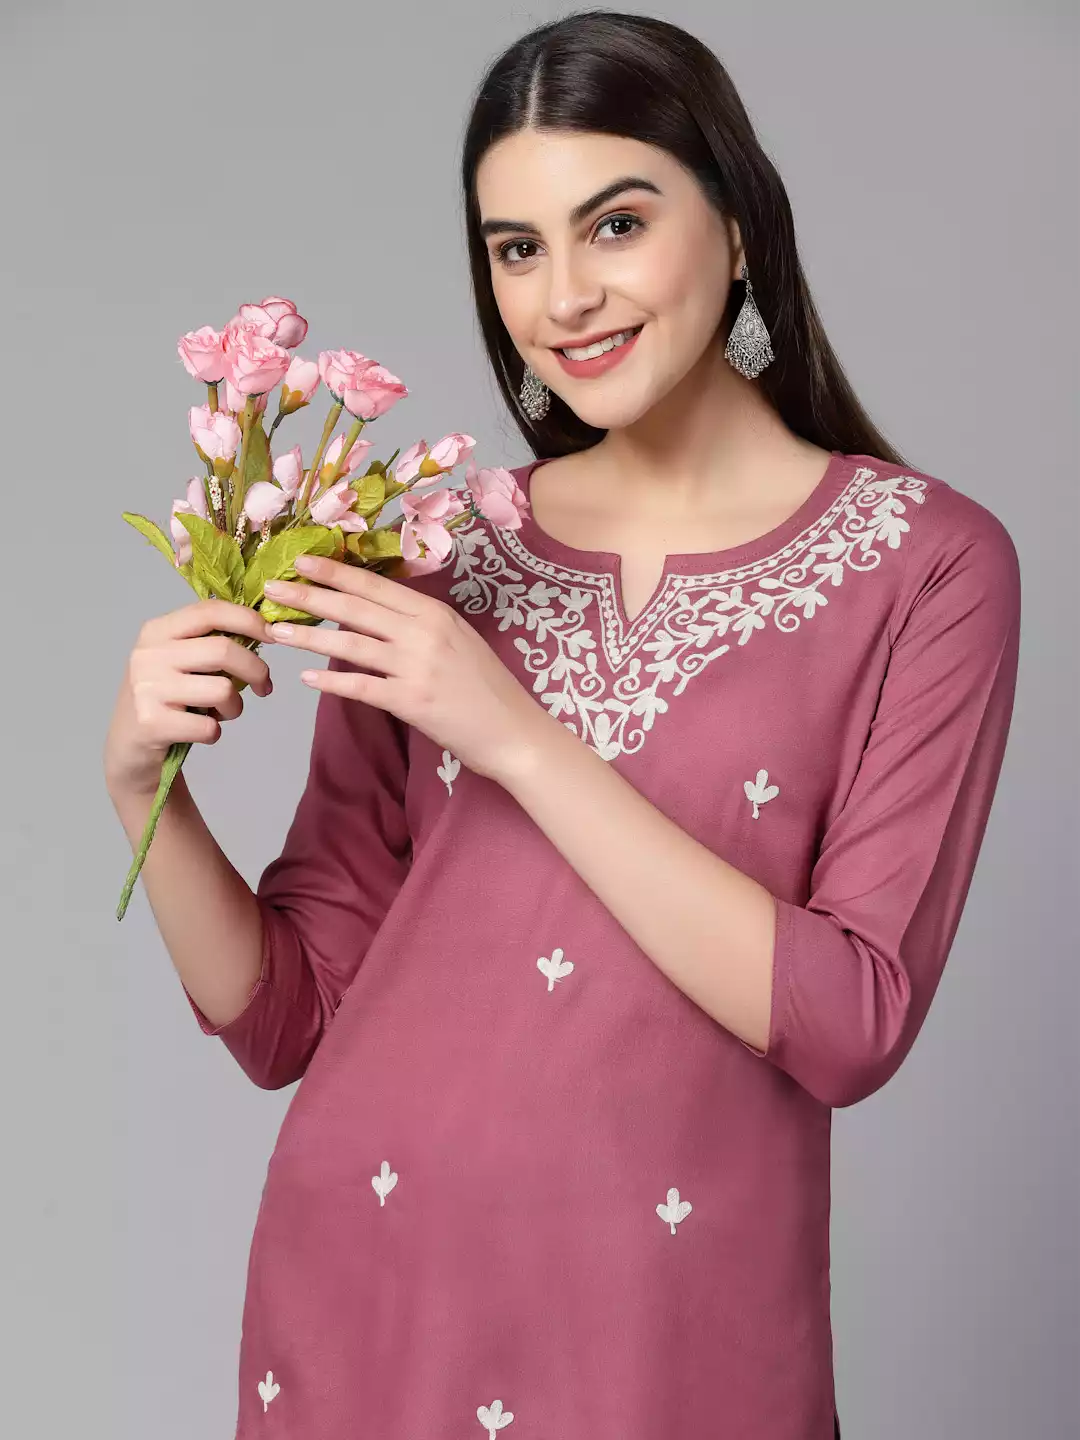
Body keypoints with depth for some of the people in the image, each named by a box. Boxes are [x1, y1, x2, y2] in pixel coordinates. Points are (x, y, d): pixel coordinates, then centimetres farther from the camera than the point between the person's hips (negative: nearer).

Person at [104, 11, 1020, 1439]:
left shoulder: (927, 562, -6)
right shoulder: (433, 554, 2)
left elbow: (854, 1026, -15)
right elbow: (285, 1019, 3)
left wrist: (520, 740, -18)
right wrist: (143, 785, -14)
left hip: (677, 1324, -2)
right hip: (365, 1285, 3)